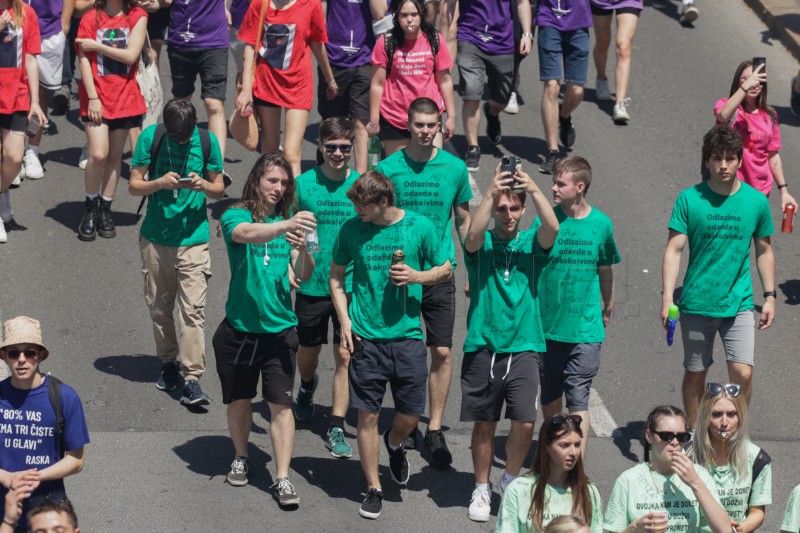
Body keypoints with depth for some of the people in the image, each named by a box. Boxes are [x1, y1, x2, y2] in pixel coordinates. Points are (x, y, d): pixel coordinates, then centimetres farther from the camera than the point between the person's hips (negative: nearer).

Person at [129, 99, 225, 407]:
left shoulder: (207, 141, -3)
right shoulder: (151, 137, -4)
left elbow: (220, 190, 7)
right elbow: (134, 185, -1)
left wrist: (204, 185, -16)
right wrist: (160, 182, -20)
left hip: (193, 239, -1)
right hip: (155, 239, 2)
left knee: (193, 309, -10)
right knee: (159, 307, 11)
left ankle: (192, 379, -11)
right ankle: (168, 363, 31)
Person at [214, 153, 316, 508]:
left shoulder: (287, 221, 4)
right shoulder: (236, 216, -5)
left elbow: (304, 275, -3)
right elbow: (246, 233, -31)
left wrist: (302, 250, -25)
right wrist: (288, 225, -48)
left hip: (279, 329, 1)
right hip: (239, 329, -1)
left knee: (281, 403, -5)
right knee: (239, 399, 12)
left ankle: (282, 478, -3)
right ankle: (241, 458, 35)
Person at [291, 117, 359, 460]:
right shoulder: (304, 184, -4)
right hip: (312, 284, 1)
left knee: (345, 356, -3)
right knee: (308, 351, 17)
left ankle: (337, 428, 3)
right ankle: (307, 387, 51)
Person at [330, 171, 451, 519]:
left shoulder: (419, 227, -4)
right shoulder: (352, 229, 0)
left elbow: (445, 269, 8)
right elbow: (336, 275, 12)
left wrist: (417, 276, -13)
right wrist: (344, 320, 1)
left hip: (406, 334, 0)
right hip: (365, 337, 0)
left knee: (411, 413, 4)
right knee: (367, 415, 1)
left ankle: (394, 442, 40)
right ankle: (373, 488, 14)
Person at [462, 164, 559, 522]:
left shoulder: (530, 243, 6)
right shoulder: (482, 244, 3)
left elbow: (552, 228, -15)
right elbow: (473, 234, -21)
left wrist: (533, 189, -22)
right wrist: (492, 192, -26)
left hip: (523, 348, 0)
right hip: (483, 347, 0)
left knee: (525, 421, -11)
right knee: (483, 423, 7)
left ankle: (511, 480, 13)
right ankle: (482, 489, 24)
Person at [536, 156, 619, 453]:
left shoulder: (601, 224, -2)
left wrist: (607, 307, 27)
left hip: (585, 328, -1)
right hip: (547, 325, 1)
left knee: (578, 398, -6)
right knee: (549, 394, 14)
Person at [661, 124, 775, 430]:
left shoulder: (756, 201, -1)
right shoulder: (690, 199, -6)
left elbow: (764, 251, 10)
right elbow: (674, 249, -8)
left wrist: (769, 296, 8)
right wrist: (667, 296, -16)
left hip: (739, 304, 0)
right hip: (696, 304, 0)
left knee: (742, 374, -10)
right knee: (695, 374, 10)